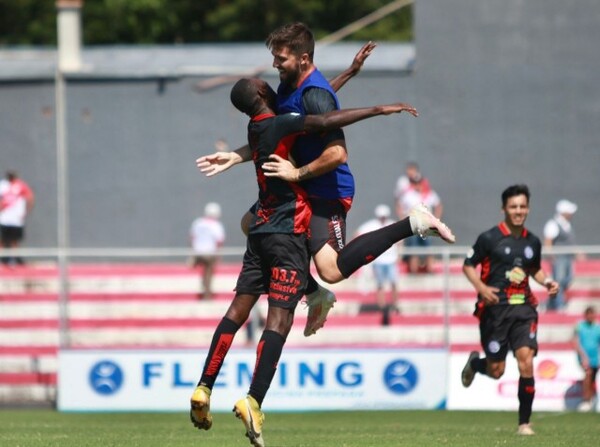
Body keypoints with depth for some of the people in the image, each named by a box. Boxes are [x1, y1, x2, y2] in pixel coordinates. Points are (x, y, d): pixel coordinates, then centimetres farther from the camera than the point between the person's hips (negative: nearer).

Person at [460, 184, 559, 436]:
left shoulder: (533, 242, 9)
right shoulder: (489, 238, -5)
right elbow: (468, 265, 1)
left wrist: (547, 282, 5)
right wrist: (481, 287, -17)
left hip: (523, 308, 3)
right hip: (495, 309, -3)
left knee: (526, 360, -15)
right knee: (496, 371, 1)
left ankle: (524, 422, -5)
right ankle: (474, 362, 40)